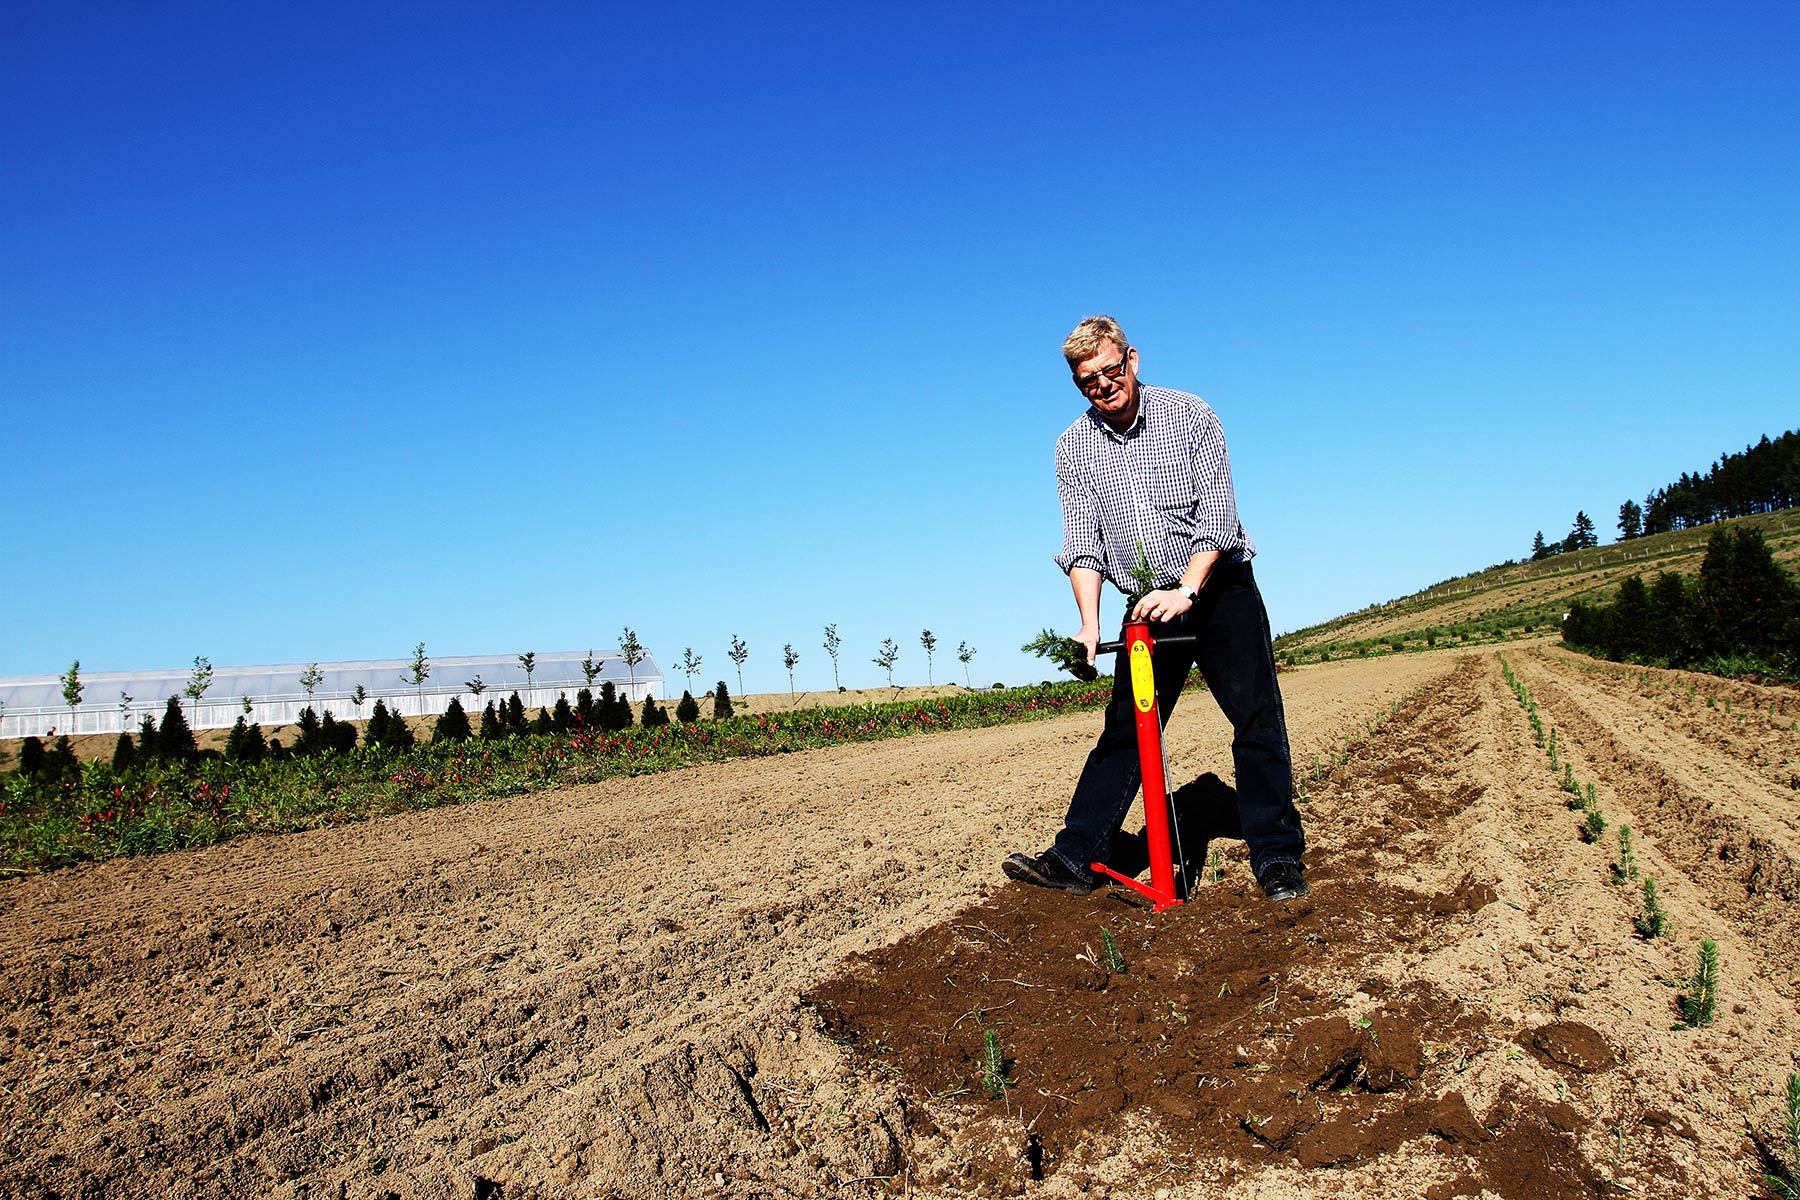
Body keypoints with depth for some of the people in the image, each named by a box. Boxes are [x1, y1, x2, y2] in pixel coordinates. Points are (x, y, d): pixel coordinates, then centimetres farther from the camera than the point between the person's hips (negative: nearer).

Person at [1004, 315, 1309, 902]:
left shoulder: (1190, 415, -7)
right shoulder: (1073, 447, 0)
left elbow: (1217, 514, -14)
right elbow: (1082, 543, -4)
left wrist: (1185, 591, -26)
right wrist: (1090, 624, -18)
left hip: (1218, 587, -2)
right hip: (1150, 605, 2)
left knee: (1258, 719, -6)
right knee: (1124, 730, 2)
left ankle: (1278, 858, 3)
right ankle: (1075, 857, 2)